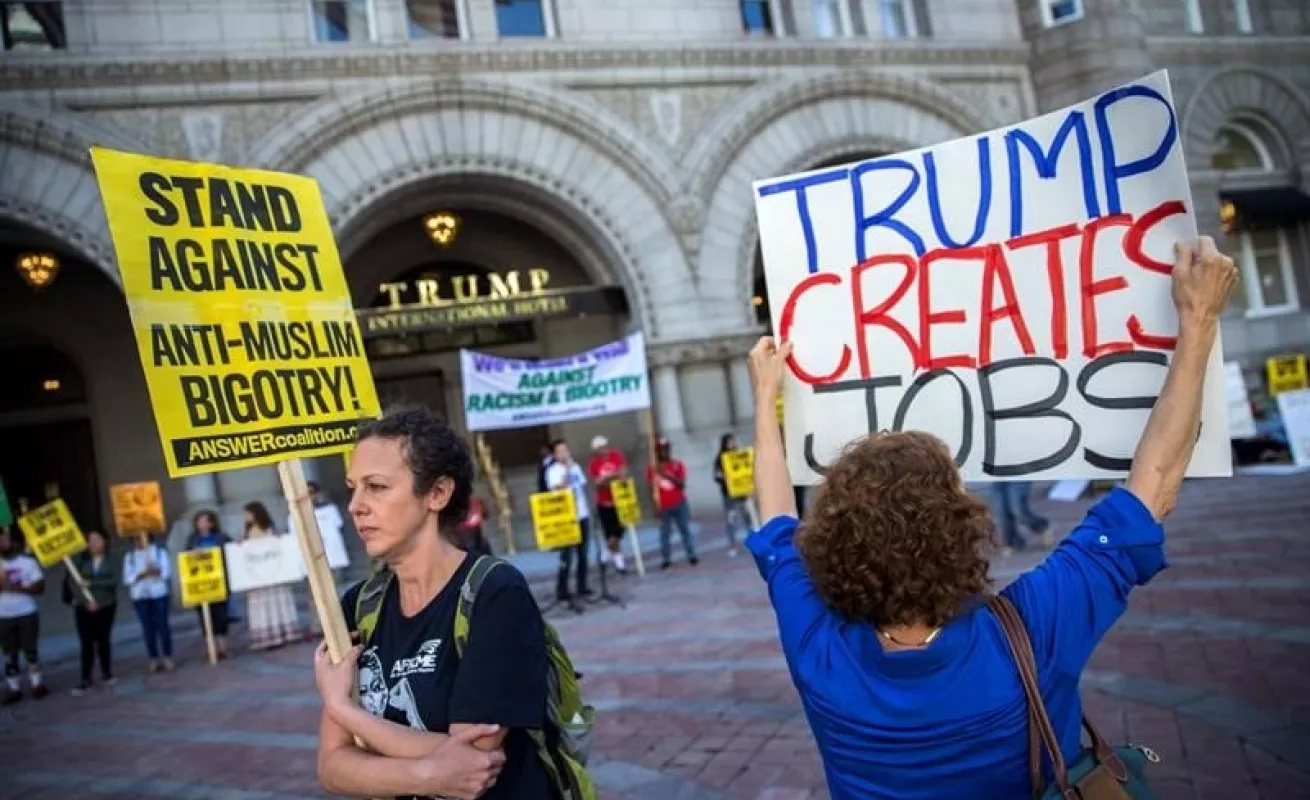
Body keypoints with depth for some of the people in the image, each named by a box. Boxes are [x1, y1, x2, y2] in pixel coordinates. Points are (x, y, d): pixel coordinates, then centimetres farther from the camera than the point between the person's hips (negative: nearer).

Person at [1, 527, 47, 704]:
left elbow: (39, 587, -9)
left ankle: (37, 684, 13)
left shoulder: (28, 562, -4)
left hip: (27, 614, -3)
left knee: (30, 650, 4)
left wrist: (16, 587, -20)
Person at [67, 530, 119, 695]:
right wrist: (87, 601, -16)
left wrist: (92, 584, -17)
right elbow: (72, 583, -7)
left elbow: (114, 581, -9)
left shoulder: (110, 561, 1)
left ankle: (107, 674, 20)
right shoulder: (80, 560, 0)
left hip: (106, 607, 1)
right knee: (86, 643, -4)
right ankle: (85, 680, 0)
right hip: (83, 608, -1)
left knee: (103, 640, 8)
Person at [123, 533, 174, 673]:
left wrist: (157, 571, -22)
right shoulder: (129, 556, 8)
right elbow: (127, 578, 1)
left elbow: (167, 571, -2)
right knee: (148, 628, 1)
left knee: (162, 625, -2)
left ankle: (167, 657, 5)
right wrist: (141, 574, -16)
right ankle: (154, 659, 7)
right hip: (140, 596, 1)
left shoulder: (159, 550, 5)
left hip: (159, 593, -1)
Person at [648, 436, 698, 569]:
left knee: (685, 530, 2)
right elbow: (652, 488, 4)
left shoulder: (678, 465, 3)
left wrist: (668, 476, -20)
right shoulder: (652, 468, 2)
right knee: (665, 533, -2)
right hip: (663, 507, 0)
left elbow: (682, 484, -7)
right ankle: (667, 559, 3)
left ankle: (691, 555, 7)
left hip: (680, 504, 1)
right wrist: (656, 505, -4)